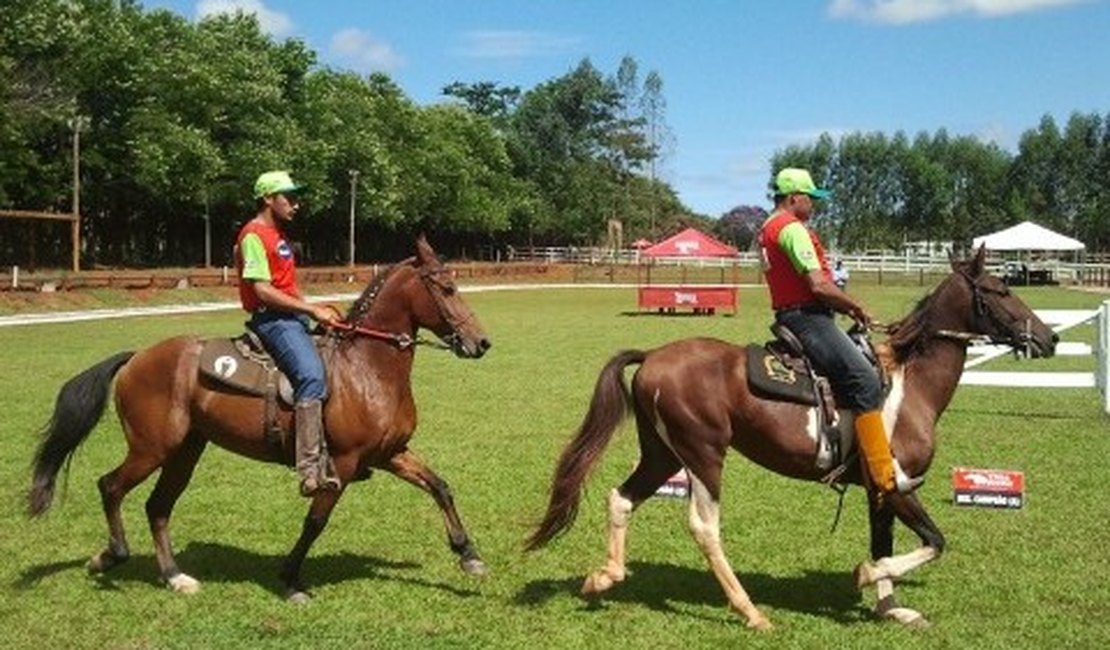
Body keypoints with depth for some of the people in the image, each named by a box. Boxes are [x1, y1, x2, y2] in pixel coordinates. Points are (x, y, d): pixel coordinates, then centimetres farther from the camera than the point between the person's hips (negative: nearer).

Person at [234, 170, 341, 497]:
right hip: (272, 319, -11)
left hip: (292, 317, 11)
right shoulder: (254, 236, -10)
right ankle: (310, 469, -32)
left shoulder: (276, 235, 21)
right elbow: (263, 290, -19)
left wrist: (317, 310, 10)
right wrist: (312, 309, -17)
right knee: (312, 375, -30)